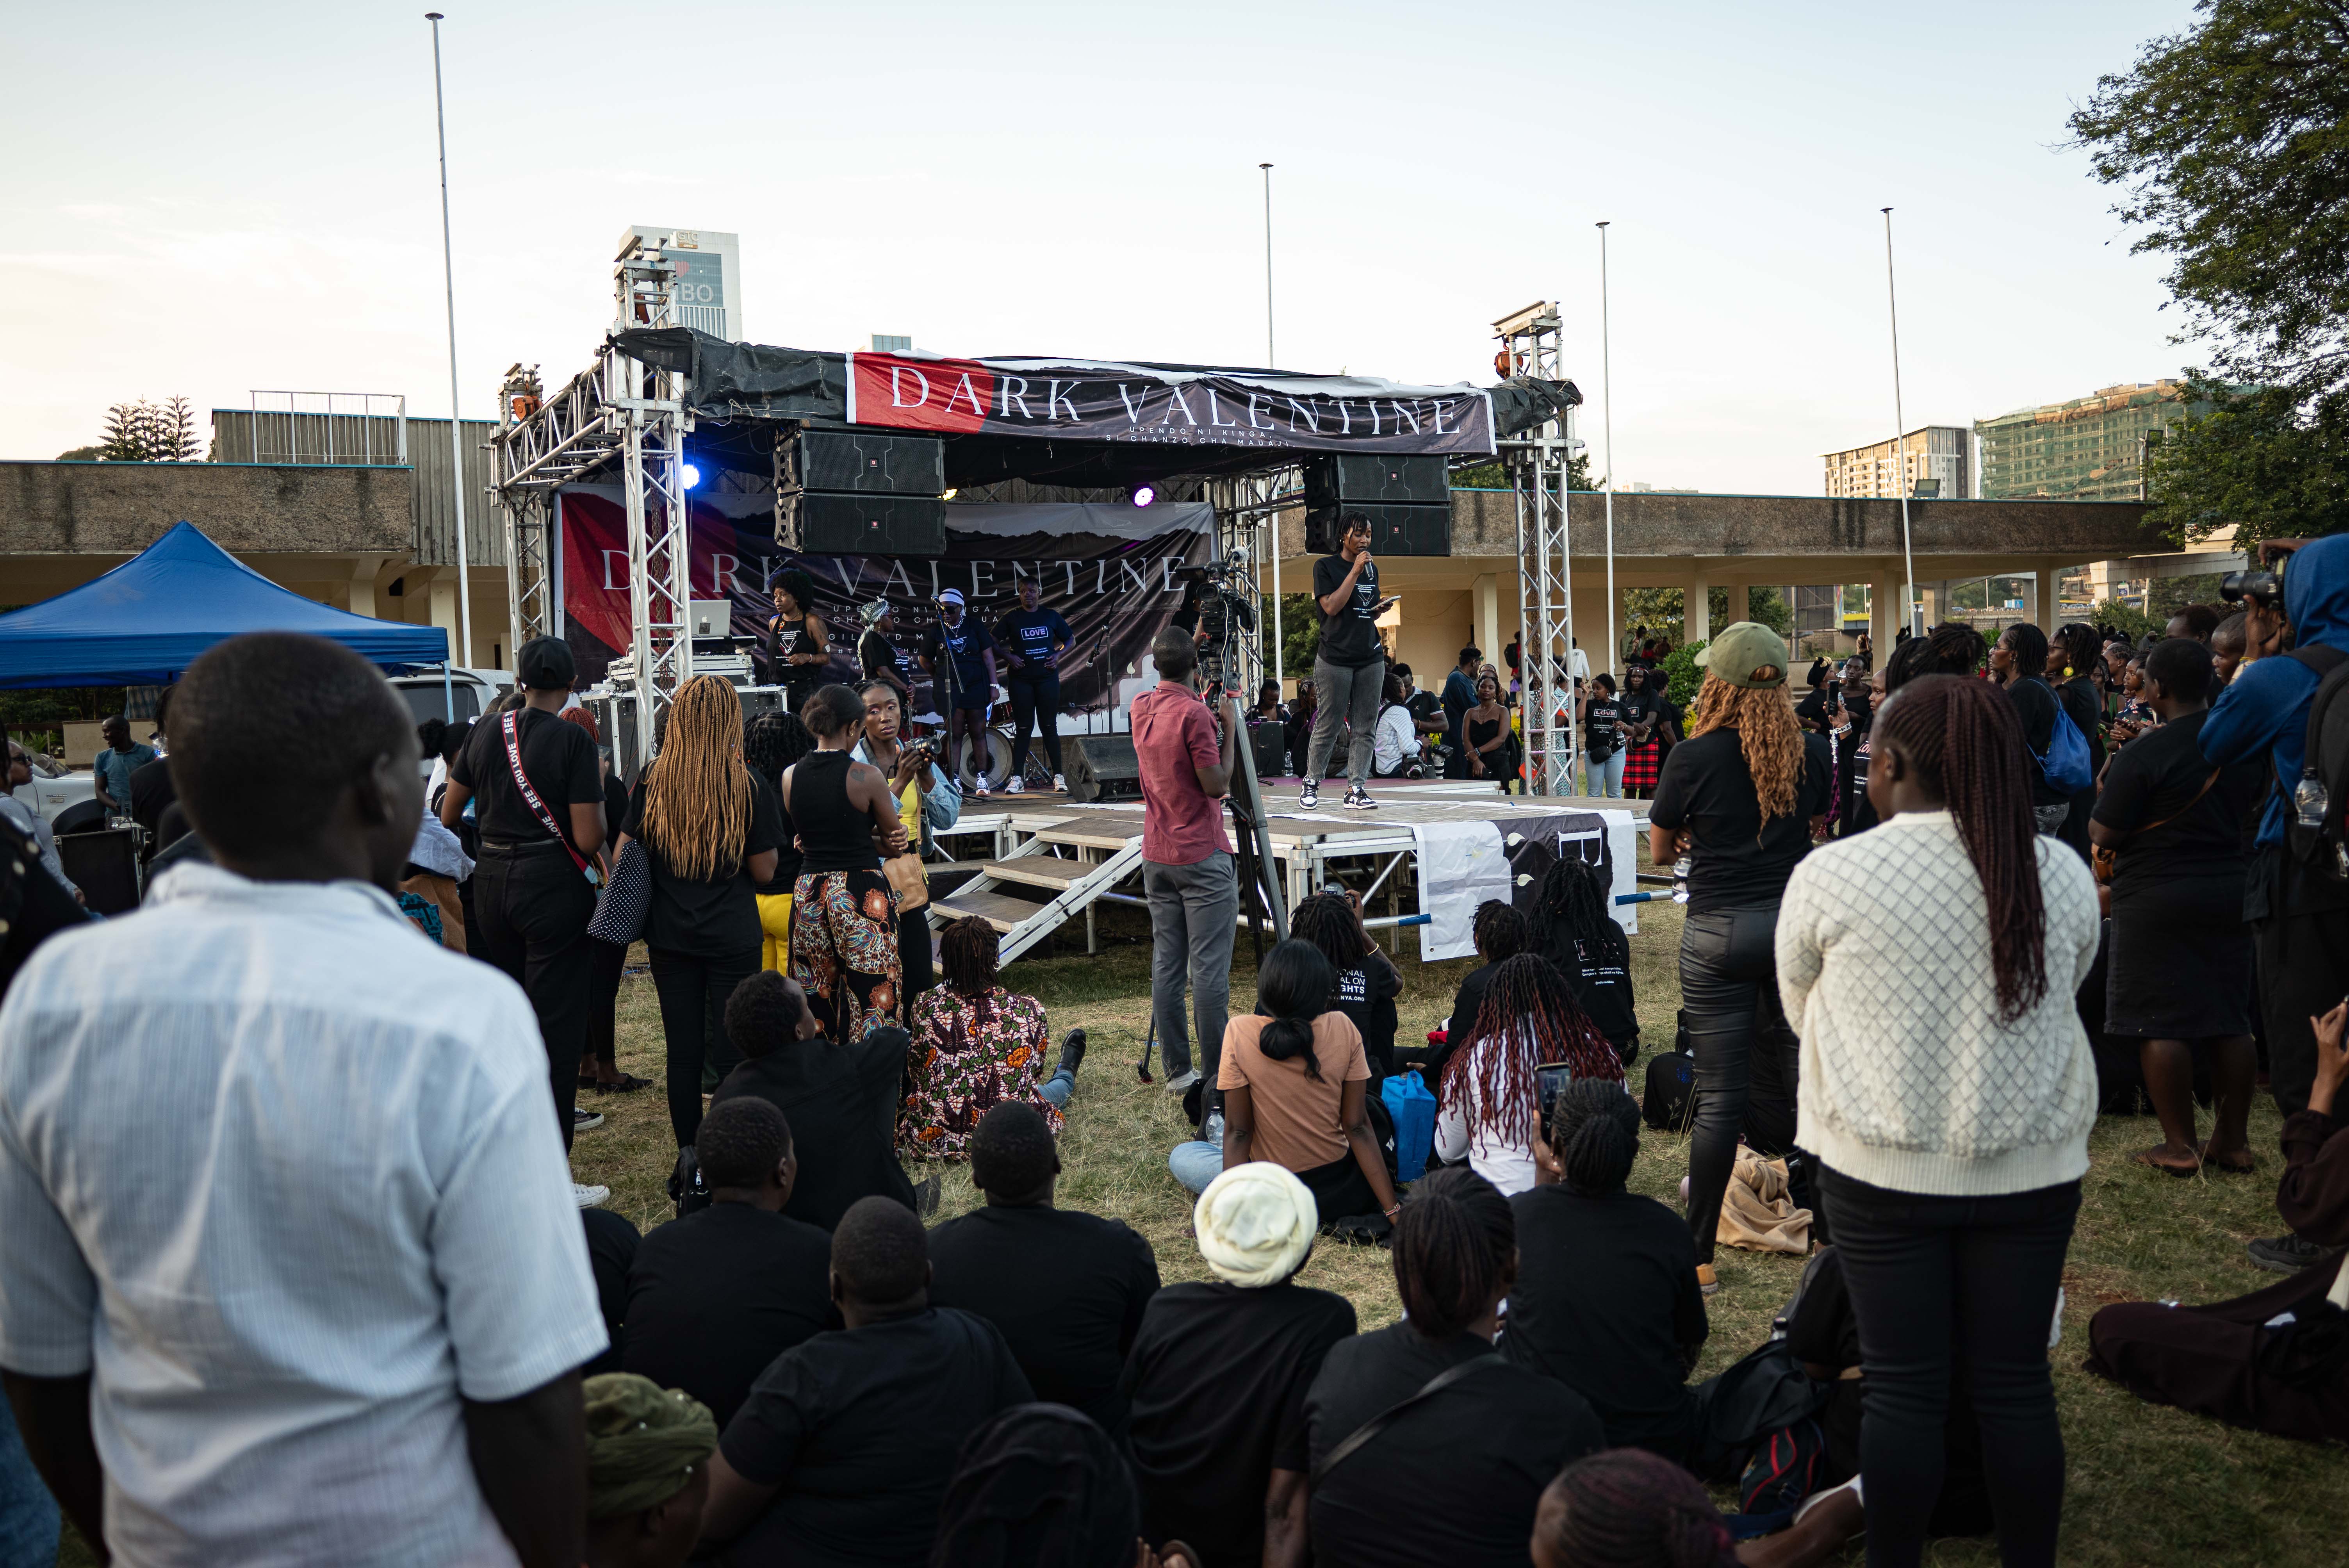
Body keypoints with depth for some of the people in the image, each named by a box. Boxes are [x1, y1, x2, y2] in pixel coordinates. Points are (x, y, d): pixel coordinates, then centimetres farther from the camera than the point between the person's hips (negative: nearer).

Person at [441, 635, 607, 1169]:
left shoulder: (484, 733, 6)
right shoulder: (572, 740, -12)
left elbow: (448, 815, 15)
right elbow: (589, 839, -16)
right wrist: (596, 791, 2)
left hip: (491, 882, 6)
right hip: (552, 886, -6)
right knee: (556, 1026, -1)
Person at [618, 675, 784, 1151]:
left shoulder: (651, 782, -4)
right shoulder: (749, 787, -11)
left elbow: (624, 855, 3)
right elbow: (764, 871, -5)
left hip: (670, 935, 3)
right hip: (733, 938, -3)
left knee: (682, 1052, 10)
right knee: (731, 1055, 4)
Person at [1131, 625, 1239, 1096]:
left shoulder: (1140, 708, 7)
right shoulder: (1195, 713, -16)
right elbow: (1216, 786, -15)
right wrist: (1229, 730, -7)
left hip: (1157, 858, 7)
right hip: (1202, 858, -7)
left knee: (1166, 966, 8)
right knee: (1209, 970, -3)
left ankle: (1178, 1072, 13)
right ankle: (1218, 1076, 1)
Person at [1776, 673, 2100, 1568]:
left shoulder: (1829, 876, -13)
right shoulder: (2064, 876, -4)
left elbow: (1800, 1009, 3)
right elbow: (2062, 998, 11)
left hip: (1884, 1168, -2)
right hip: (2031, 1168, 3)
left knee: (1903, 1389, 8)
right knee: (2017, 1385, 13)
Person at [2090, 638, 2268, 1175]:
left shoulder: (2142, 757, -18)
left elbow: (2103, 838, -15)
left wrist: (2105, 794, 2)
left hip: (2157, 899, -7)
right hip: (2230, 890, 7)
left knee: (2161, 1024, 1)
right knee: (2230, 1021, 13)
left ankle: (2180, 1145, 4)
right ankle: (2233, 1141, 20)